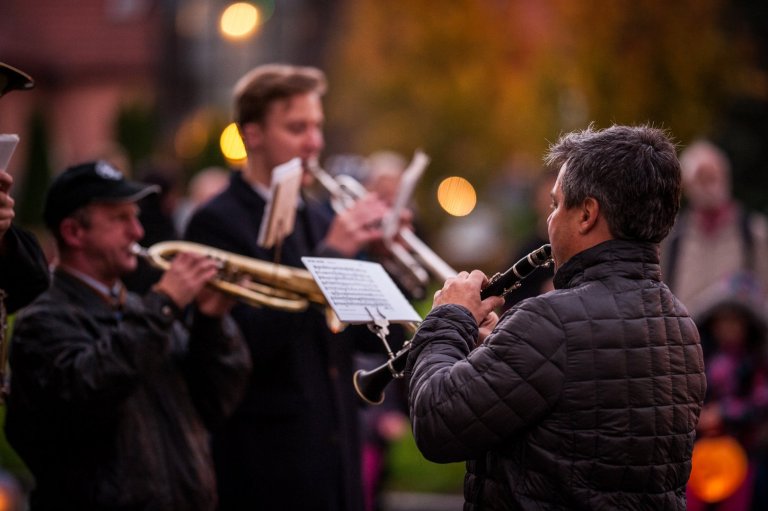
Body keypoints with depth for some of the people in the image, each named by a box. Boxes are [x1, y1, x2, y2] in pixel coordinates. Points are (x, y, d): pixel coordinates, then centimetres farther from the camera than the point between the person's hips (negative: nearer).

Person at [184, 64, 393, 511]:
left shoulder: (322, 219, 12)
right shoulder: (217, 223, -8)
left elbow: (368, 335, 14)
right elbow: (246, 342, -19)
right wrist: (329, 254, -19)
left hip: (339, 455, 6)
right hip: (269, 463, -6)